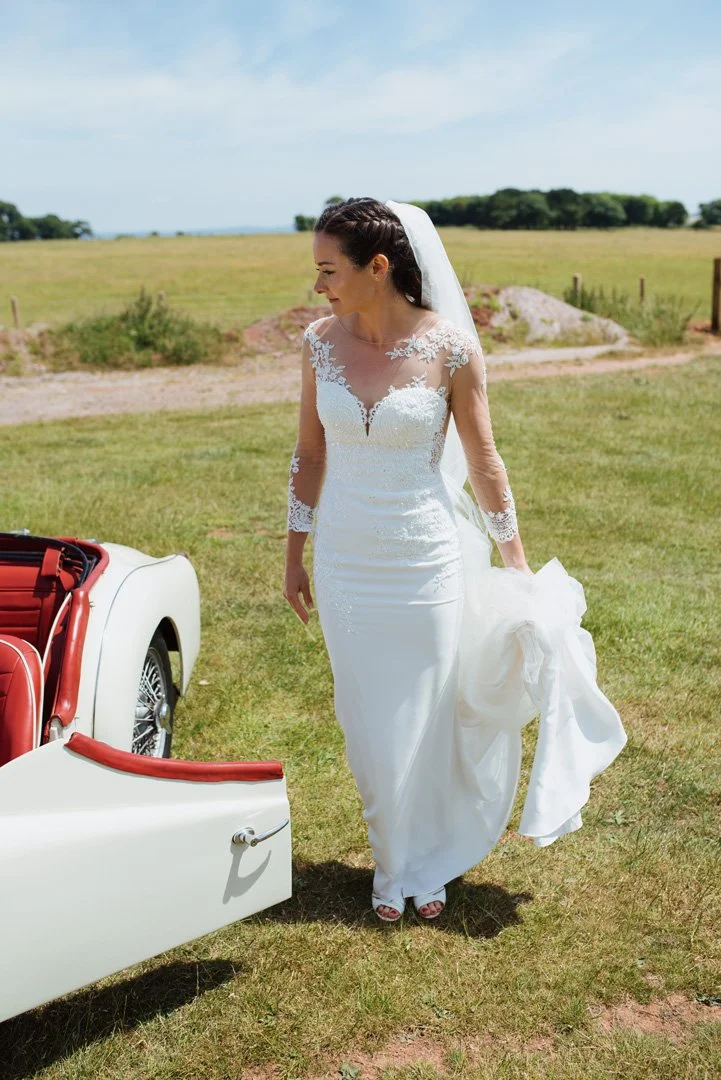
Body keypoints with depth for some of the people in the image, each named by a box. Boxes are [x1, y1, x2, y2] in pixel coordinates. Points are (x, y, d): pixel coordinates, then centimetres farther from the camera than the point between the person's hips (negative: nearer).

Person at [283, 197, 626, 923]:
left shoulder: (449, 346, -14)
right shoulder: (321, 340, -5)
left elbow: (483, 461, -5)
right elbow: (309, 454, 5)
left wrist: (517, 562, -1)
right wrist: (294, 557, 8)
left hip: (427, 561, -3)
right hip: (345, 563, 3)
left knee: (425, 718, 11)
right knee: (368, 722, 13)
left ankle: (428, 865, 36)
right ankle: (391, 866, 36)